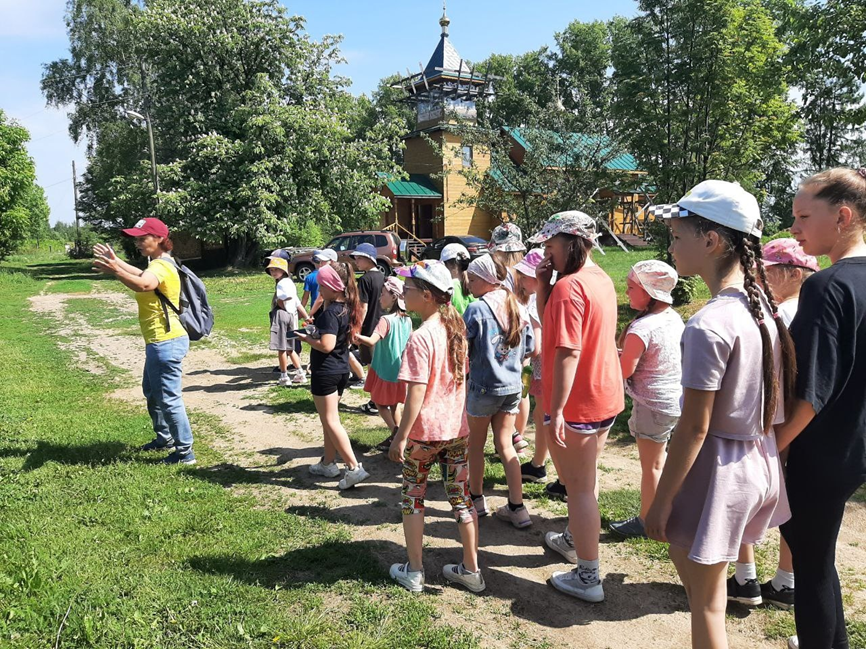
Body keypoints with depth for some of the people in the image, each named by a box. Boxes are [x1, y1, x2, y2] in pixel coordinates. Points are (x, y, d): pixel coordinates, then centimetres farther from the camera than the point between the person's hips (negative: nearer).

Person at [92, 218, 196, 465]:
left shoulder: (161, 266, -19)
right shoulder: (159, 263, 14)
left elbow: (142, 284, -42)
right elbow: (142, 276, 35)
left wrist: (116, 271, -58)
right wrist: (116, 262, 30)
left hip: (166, 342, -11)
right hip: (160, 342, 11)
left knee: (168, 398, -4)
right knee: (151, 391, 25)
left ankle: (185, 452, 5)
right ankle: (164, 438, 40)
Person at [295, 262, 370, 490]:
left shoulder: (330, 312, -21)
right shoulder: (347, 308, 6)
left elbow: (326, 345, -28)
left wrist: (306, 338, -13)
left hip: (326, 372, -9)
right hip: (342, 369, 9)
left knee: (330, 421, -3)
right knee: (329, 419, 19)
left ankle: (354, 467, -7)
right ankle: (328, 463, 30)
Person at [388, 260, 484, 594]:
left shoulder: (421, 337, -20)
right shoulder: (455, 328, 3)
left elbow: (416, 394, -21)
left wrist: (400, 437, -14)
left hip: (425, 432, -6)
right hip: (456, 428, 7)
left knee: (413, 498, 12)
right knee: (460, 497, 13)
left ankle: (413, 571, 22)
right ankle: (471, 570, 23)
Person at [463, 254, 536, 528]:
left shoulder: (477, 309, -16)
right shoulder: (518, 308, 2)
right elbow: (529, 348, 9)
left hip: (483, 386, -5)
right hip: (513, 386, 6)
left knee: (476, 443, 14)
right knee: (505, 444, 13)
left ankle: (477, 498, 27)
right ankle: (517, 508, 13)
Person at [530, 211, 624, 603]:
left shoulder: (568, 287, -21)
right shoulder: (601, 279, 8)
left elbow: (568, 352, -27)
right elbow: (549, 324, 13)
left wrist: (556, 411, -25)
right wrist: (543, 284, 0)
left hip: (576, 404, -10)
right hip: (607, 396, 10)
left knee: (579, 486, 2)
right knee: (586, 477, 25)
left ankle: (588, 578, 13)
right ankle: (575, 540, 46)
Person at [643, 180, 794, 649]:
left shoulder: (709, 324, -24)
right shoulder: (764, 306, 0)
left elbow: (694, 427, -21)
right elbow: (774, 399, 9)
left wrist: (661, 500, -12)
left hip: (717, 467, -8)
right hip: (762, 463, 8)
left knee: (706, 601, 10)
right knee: (685, 554, 27)